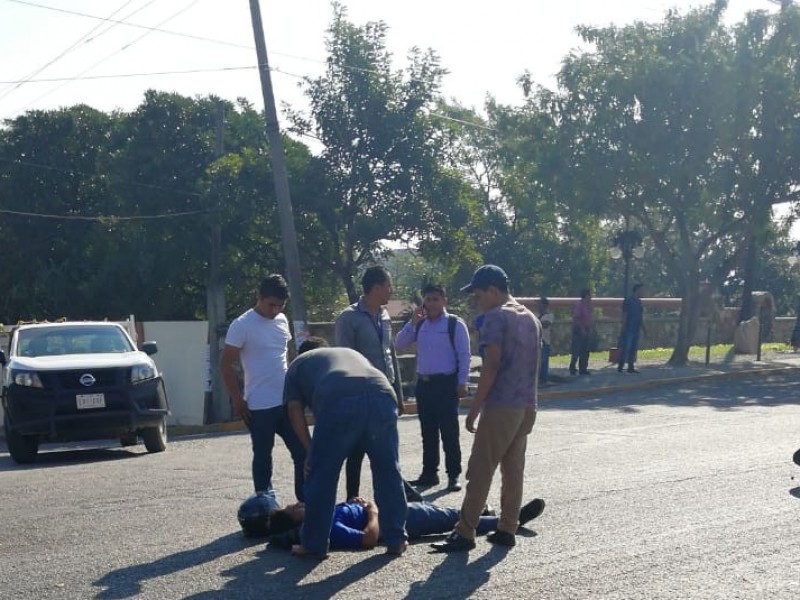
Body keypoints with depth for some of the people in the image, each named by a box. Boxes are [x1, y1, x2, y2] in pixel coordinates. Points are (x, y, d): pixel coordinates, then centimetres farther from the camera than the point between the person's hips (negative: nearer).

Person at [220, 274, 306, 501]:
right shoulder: (242, 325, -10)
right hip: (260, 406, -6)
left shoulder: (282, 320, 9)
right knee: (263, 457, 5)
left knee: (303, 453, 5)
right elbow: (226, 364, -8)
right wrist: (237, 400, -10)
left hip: (288, 401, 6)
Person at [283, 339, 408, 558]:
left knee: (321, 474, 10)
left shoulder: (298, 363, 34)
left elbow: (295, 409, 19)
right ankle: (396, 540, 24)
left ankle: (314, 545, 18)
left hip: (340, 401, -4)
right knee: (388, 472, 17)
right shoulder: (351, 353, 45)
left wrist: (310, 451, 19)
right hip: (382, 396, 4)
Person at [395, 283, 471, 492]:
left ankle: (453, 476, 5)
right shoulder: (419, 325, 12)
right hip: (423, 383, 6)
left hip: (446, 383, -6)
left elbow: (464, 355, -7)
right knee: (428, 432, 12)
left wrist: (461, 383, -13)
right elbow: (399, 345, 4)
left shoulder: (455, 324, -5)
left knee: (449, 432, -2)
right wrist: (412, 321, -5)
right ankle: (429, 473, 20)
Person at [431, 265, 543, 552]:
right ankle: (507, 529, 14)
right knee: (514, 469, 11)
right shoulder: (531, 318, 15)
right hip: (527, 406, 8)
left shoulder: (496, 316, -11)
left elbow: (492, 365, -17)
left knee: (480, 471, -4)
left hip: (501, 406, -8)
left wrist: (474, 409, -14)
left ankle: (464, 533, -2)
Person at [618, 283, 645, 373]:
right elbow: (624, 315, -12)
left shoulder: (639, 301, 14)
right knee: (625, 348, -8)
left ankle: (630, 367, 12)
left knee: (634, 349, 8)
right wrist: (624, 327, -16)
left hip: (636, 329, 8)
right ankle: (620, 366, -4)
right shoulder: (628, 301, -9)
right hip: (628, 329, -8)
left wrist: (643, 327, 16)